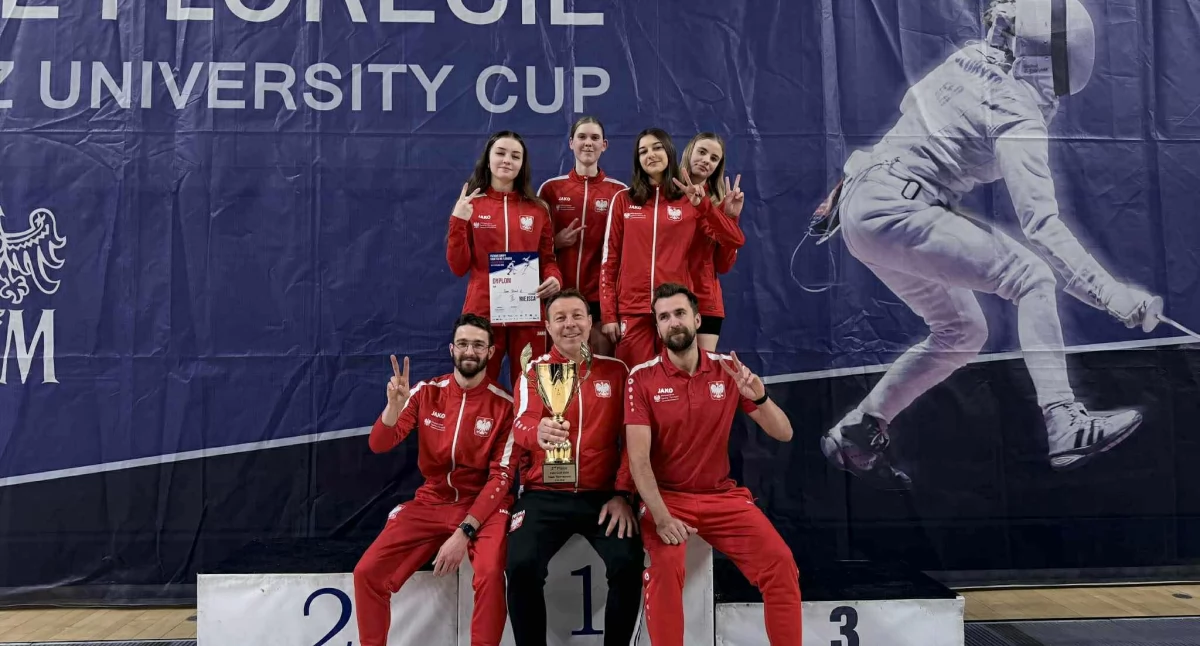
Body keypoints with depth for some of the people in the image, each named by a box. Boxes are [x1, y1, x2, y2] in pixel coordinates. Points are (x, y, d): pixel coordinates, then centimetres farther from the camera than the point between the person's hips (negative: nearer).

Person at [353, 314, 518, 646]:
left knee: (490, 574, -30)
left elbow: (501, 476, -11)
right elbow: (380, 445, -4)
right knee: (367, 572, -10)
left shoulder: (504, 404, -9)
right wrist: (395, 405, -24)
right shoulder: (427, 392, -1)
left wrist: (464, 532, -20)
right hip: (430, 503, 3)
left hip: (482, 506, -3)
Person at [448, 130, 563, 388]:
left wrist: (555, 278, -9)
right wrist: (458, 221, -11)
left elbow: (548, 258, 13)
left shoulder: (537, 209, 8)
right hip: (482, 313, -1)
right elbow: (459, 267, 2)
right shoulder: (470, 205, 5)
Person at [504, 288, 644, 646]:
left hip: (602, 495, 1)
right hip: (543, 495, 0)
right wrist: (537, 432, -38)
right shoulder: (533, 371, 5)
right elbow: (521, 422, -13)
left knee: (628, 563, -23)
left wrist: (622, 494, -6)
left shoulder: (616, 370, 8)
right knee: (521, 566, -24)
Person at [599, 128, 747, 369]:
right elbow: (609, 260, 5)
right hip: (632, 310, 0)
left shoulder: (690, 201, 7)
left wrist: (702, 205, -12)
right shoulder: (623, 200, 6)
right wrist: (608, 314, -1)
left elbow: (736, 241, -2)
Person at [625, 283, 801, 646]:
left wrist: (759, 397, -19)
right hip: (666, 497, -2)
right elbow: (638, 458, -12)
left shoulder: (728, 370, 1)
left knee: (780, 561, -16)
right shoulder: (642, 378, -7)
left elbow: (783, 434, 1)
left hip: (723, 496, 3)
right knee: (665, 565, -30)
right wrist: (661, 517, -24)